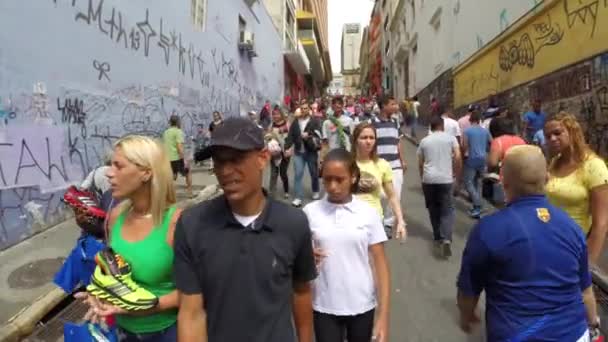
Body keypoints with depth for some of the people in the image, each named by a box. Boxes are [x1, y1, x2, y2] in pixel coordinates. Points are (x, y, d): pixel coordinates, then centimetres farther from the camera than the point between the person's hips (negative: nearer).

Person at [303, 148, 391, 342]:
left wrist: (383, 315, -8)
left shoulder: (368, 213, -7)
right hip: (324, 307, 0)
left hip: (362, 306, 1)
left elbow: (380, 265, -4)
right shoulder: (310, 212, -7)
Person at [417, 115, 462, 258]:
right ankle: (446, 239, -17)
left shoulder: (424, 141, 9)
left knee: (433, 209, 16)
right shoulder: (450, 137, 3)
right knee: (447, 210, 2)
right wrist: (457, 173, 8)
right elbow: (458, 157, -7)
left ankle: (438, 237, 24)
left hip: (429, 179, 2)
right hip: (445, 179, -2)